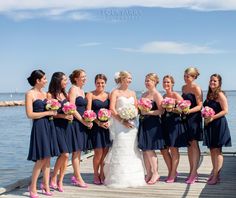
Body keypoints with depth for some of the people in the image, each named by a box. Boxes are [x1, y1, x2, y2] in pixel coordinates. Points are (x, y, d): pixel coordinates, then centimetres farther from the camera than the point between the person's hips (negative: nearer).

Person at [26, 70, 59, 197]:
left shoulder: (44, 93, 14)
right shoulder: (30, 94, -7)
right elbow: (30, 114, -14)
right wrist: (48, 113, -12)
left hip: (48, 126, 7)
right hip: (39, 127, -7)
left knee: (47, 158, 8)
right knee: (41, 159, -6)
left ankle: (46, 186, 15)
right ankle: (33, 187, 7)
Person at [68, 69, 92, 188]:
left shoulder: (82, 91, 17)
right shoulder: (73, 90, -9)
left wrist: (88, 121, 8)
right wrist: (84, 121, -16)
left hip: (82, 123, 9)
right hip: (75, 123, -9)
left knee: (78, 150, 11)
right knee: (76, 151, -4)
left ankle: (76, 176, 19)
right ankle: (78, 178, 0)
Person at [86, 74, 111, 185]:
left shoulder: (108, 95, 13)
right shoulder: (90, 95, 1)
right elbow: (88, 111, -6)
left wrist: (108, 121, -8)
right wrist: (98, 122, -16)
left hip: (107, 126, 4)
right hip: (96, 126, -4)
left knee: (106, 151, 4)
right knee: (98, 152, -5)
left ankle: (102, 174, 18)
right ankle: (96, 175, 12)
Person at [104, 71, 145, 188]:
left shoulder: (132, 93, 16)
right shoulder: (115, 92, 0)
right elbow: (112, 109, -9)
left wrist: (134, 113, -8)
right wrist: (122, 121, -18)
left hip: (132, 123, 5)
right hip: (119, 124, -5)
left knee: (132, 150, 5)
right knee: (120, 150, -6)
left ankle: (133, 177, 11)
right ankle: (119, 178, -1)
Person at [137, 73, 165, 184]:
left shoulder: (157, 95, -7)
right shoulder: (144, 94, 16)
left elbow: (161, 111, -14)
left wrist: (148, 112, -20)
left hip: (152, 124, -8)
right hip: (143, 123, 8)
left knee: (149, 149, -7)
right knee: (144, 150, 7)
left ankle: (155, 173, 5)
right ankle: (148, 174, 16)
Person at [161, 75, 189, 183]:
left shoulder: (176, 95, -5)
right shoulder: (163, 96, 14)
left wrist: (172, 109, -22)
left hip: (175, 123, -6)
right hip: (165, 123, 7)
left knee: (173, 149, -1)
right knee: (164, 149, 6)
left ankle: (173, 174, 10)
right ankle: (171, 171, 22)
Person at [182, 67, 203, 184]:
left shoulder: (196, 89, -10)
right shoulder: (184, 87, 13)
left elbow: (199, 106, -14)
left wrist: (189, 111, -27)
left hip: (194, 118, -7)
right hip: (185, 118, 7)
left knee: (194, 144, -5)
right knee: (189, 145, 9)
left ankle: (194, 172, -1)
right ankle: (192, 171, 16)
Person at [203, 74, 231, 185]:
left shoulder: (220, 94, -10)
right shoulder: (209, 94, 13)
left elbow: (225, 110, -16)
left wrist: (212, 117, -19)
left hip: (219, 124, -7)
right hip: (209, 125, 7)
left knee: (217, 150, -4)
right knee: (212, 149, 11)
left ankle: (216, 176, 0)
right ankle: (214, 171, 21)